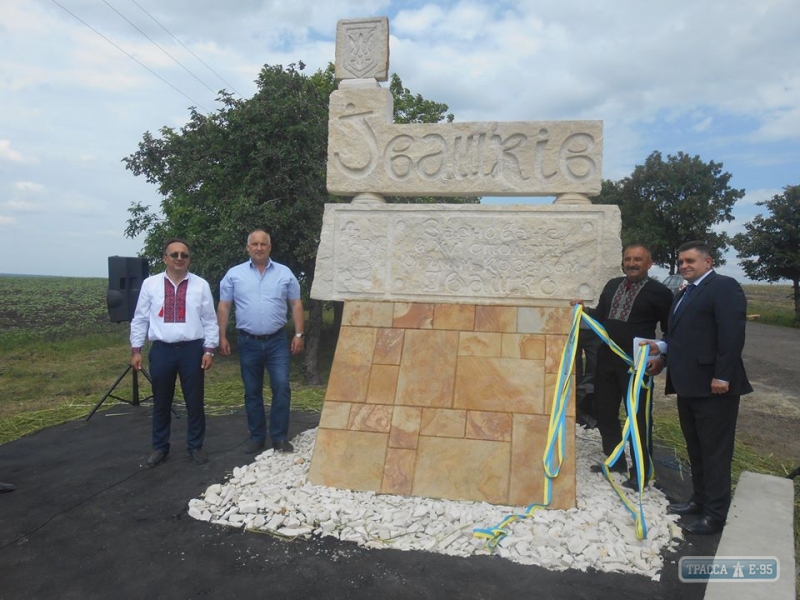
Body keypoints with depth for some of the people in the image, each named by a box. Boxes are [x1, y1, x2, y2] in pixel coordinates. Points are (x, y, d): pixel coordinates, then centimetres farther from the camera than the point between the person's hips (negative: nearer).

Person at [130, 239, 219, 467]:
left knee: (195, 401, 8)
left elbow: (210, 320, 2)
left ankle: (195, 446, 24)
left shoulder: (200, 285, 0)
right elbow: (140, 319, 6)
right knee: (161, 403, 12)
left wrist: (209, 349, -4)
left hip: (192, 349, -1)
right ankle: (160, 448, 29)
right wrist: (136, 349, 2)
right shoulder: (150, 284, 2)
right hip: (161, 350, 1)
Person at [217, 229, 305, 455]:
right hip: (248, 342, 1)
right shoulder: (234, 274, 2)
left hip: (277, 341, 0)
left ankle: (279, 437, 7)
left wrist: (299, 335, -2)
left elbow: (296, 304, 4)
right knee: (252, 392, 10)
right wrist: (222, 337, -1)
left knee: (282, 387, -6)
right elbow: (224, 307, 4)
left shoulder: (285, 273, 3)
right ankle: (257, 436, 23)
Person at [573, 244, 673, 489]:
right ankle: (615, 460, 33)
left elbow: (670, 330, -5)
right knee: (604, 411, 15)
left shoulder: (659, 292, -7)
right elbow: (601, 317, 17)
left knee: (638, 416, 4)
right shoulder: (612, 285, 11)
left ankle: (640, 472, 18)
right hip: (607, 358, 7)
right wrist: (584, 310, -1)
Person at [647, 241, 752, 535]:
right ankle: (700, 499, 31)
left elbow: (732, 334, -18)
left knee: (715, 451, 0)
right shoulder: (684, 294, 20)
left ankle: (715, 514, 10)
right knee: (695, 448, 18)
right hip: (688, 384, 9)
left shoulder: (724, 287, -9)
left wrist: (723, 376, -23)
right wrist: (662, 347, 4)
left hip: (713, 385, -9)